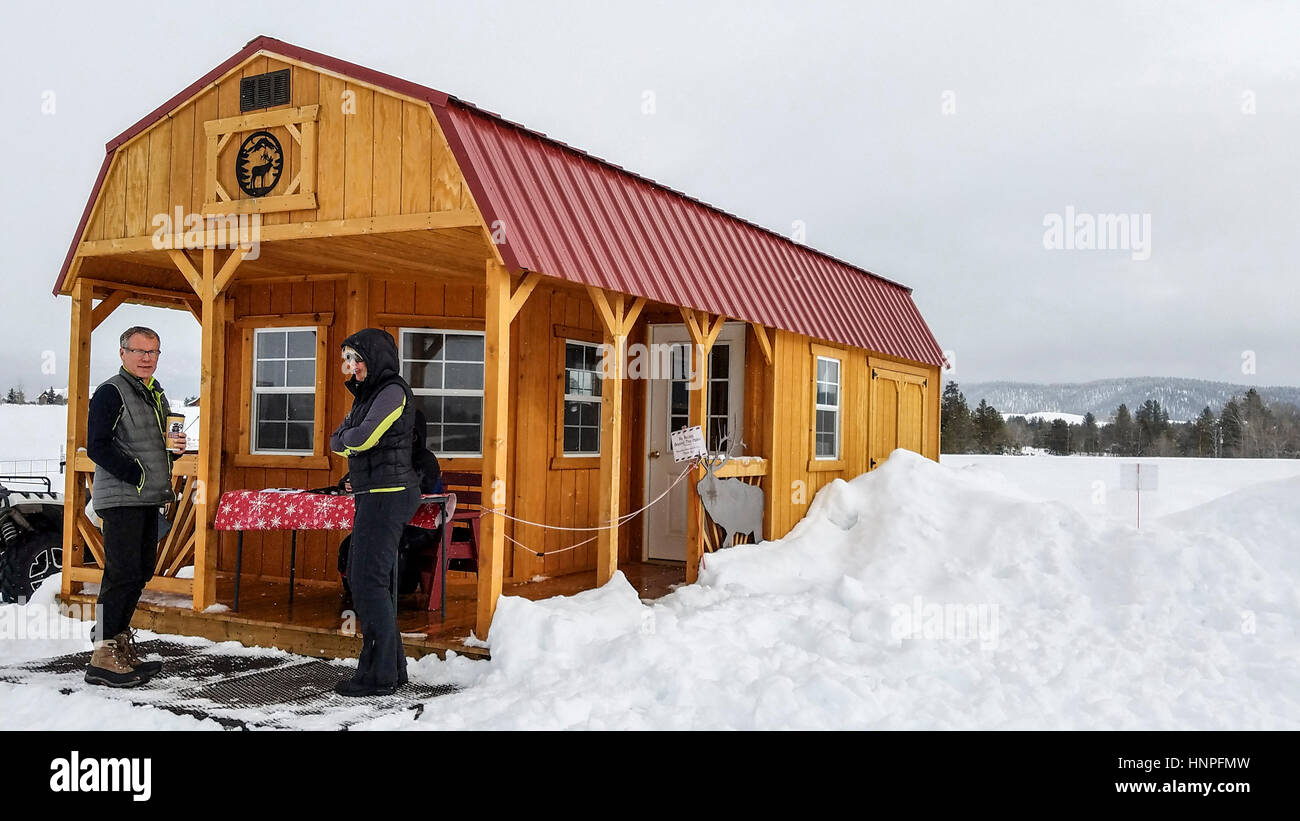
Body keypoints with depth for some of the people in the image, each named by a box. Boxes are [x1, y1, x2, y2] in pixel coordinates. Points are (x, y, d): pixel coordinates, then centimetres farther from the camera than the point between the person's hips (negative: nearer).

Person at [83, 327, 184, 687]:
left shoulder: (156, 394, 18)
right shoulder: (110, 392, -8)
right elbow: (97, 447, -15)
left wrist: (173, 447, 5)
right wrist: (137, 476, -17)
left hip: (149, 500, 9)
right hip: (121, 499, -9)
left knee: (140, 572, 12)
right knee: (123, 573, -11)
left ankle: (119, 640, 24)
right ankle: (103, 656, -6)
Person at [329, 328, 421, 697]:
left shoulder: (392, 391, -11)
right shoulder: (368, 394, 20)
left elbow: (361, 438, -22)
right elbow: (337, 442, 16)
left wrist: (347, 438, -1)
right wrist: (350, 441, -5)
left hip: (388, 495, -10)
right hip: (374, 496, 10)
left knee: (369, 580, -10)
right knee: (361, 576, 13)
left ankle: (378, 675, -5)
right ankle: (392, 668, 19)